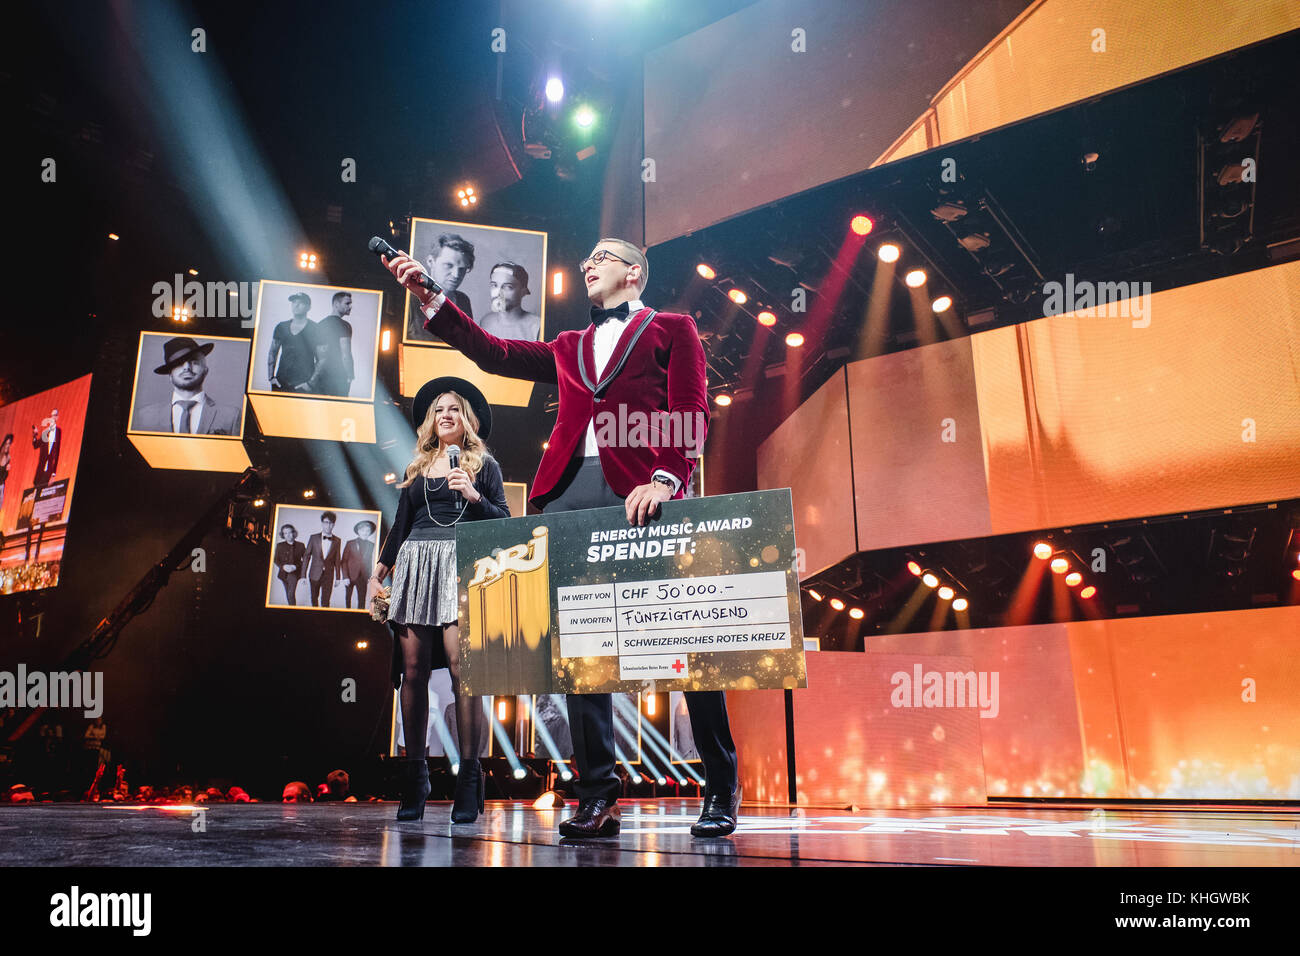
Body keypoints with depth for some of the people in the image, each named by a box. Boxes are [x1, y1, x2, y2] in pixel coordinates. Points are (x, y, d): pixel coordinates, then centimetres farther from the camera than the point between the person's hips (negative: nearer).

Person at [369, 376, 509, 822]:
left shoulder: (483, 464, 12)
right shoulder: (417, 467, 22)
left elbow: (503, 520, 5)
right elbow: (401, 525, 22)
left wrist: (473, 495, -10)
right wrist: (378, 572, 16)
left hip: (460, 565, -4)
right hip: (415, 565, 4)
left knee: (459, 665, -14)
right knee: (413, 669, -1)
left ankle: (468, 778, -9)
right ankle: (414, 777, 7)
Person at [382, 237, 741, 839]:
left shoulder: (671, 330, 14)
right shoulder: (569, 348, 30)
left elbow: (691, 411, 1)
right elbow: (492, 353, 23)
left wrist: (665, 479, -15)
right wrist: (428, 298, 16)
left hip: (639, 495, -5)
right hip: (570, 495, 5)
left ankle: (721, 790, 7)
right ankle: (598, 798, 7)